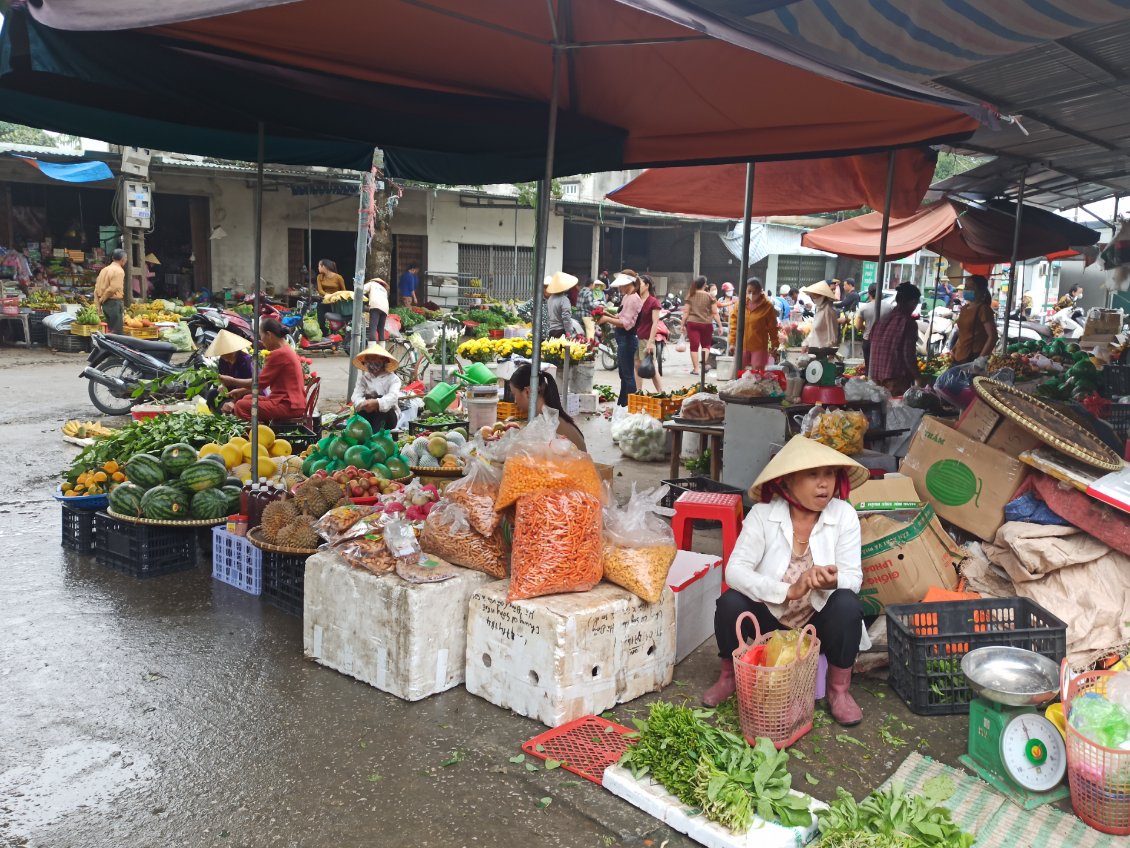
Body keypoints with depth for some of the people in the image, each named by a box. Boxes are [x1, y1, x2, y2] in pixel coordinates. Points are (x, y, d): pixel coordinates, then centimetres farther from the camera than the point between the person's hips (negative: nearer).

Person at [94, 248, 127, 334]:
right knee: (117, 331, -7)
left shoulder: (104, 270, 14)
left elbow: (96, 288, 12)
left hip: (105, 303, 8)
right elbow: (113, 288, -20)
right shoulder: (119, 271, -10)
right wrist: (103, 299, -6)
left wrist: (98, 305, 14)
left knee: (110, 330, 16)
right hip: (114, 302, -8)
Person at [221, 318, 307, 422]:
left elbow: (260, 382, -12)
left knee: (241, 406, -15)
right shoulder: (288, 351, 17)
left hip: (288, 406, -11)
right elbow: (265, 383, 17)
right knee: (247, 399, 22)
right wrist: (241, 391, 16)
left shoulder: (278, 354, -14)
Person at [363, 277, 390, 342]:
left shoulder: (372, 283, 26)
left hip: (376, 306, -6)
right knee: (381, 330, 9)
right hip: (385, 308, 6)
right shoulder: (384, 289, 41)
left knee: (372, 328, -18)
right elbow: (386, 298, 25)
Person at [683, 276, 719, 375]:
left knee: (694, 346, 2)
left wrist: (683, 325, 8)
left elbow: (686, 312, 1)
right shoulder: (710, 296, -1)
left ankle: (695, 368, 2)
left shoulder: (690, 296, 2)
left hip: (692, 323, 0)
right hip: (706, 324, 0)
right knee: (706, 345, 18)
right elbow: (715, 313, -3)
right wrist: (720, 325, 2)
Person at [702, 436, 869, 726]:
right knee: (730, 602, -27)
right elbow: (735, 569, -24)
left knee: (847, 604, -30)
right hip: (770, 617, 0)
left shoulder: (844, 514, -13)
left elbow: (853, 577, -15)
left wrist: (832, 582, -41)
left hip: (819, 621, 0)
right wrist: (789, 590, -37)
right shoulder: (763, 514, -15)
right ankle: (729, 675, 3)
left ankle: (839, 689, -5)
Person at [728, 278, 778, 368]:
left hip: (759, 347, -3)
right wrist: (732, 342, 3)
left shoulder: (767, 306, -8)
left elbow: (772, 327, -1)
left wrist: (775, 344, 0)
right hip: (742, 345, 3)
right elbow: (734, 323, 5)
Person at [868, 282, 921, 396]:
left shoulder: (883, 319, 10)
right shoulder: (908, 322, -11)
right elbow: (909, 356, -14)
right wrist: (918, 379, -6)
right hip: (896, 378, -7)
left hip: (876, 376, 7)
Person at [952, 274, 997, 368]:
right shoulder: (964, 308, 17)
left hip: (973, 358, -8)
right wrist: (953, 352, 18)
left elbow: (993, 336, -16)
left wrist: (982, 358, -26)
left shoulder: (983, 309, -8)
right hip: (959, 357, 8)